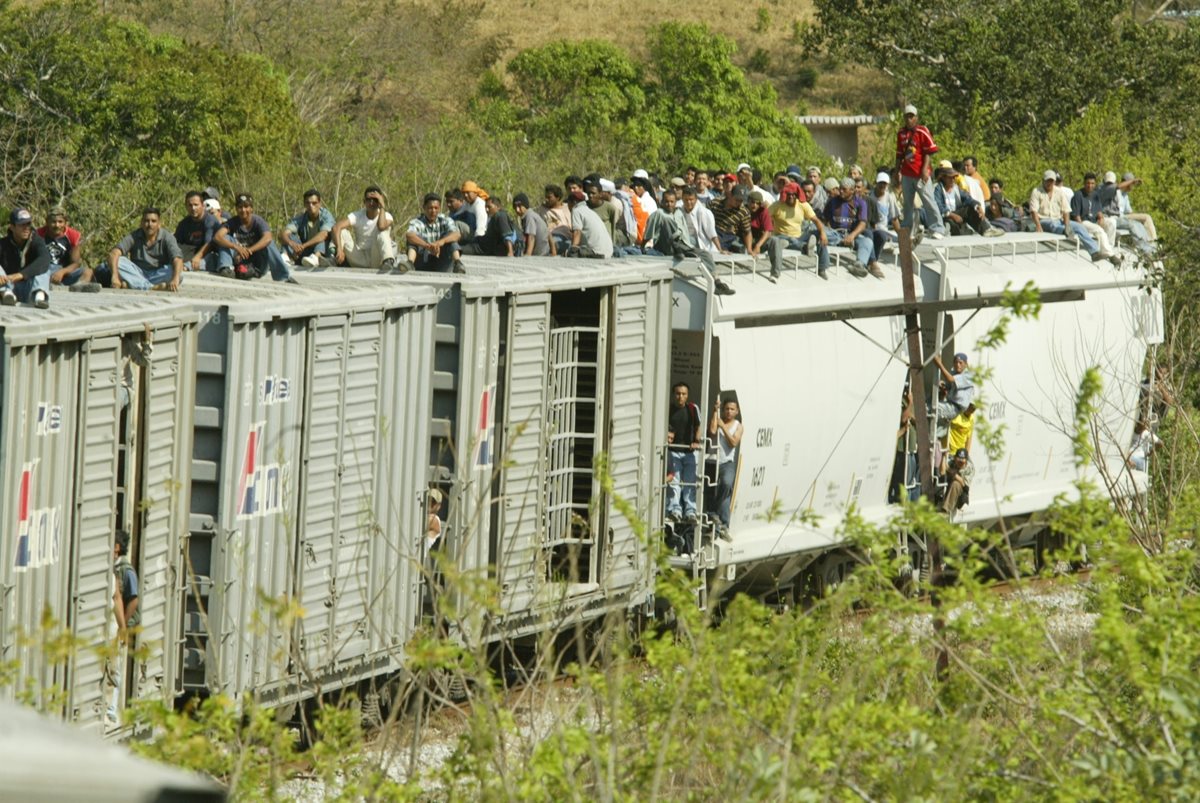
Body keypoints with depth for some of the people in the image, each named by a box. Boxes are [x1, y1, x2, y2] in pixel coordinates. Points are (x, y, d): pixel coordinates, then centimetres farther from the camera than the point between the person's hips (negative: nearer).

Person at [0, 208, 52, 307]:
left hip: (28, 288, 0)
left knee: (43, 265, -21)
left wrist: (21, 275, -40)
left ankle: (39, 294, -50)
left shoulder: (37, 242, -1)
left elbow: (43, 260, -24)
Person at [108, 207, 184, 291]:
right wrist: (115, 277, -37)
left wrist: (175, 280, -45)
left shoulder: (167, 237, -8)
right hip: (137, 274, 1)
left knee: (178, 273, -32)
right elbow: (114, 253, -18)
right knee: (118, 262, -25)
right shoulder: (134, 236, -6)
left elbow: (177, 259, -24)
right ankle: (153, 287, -39)